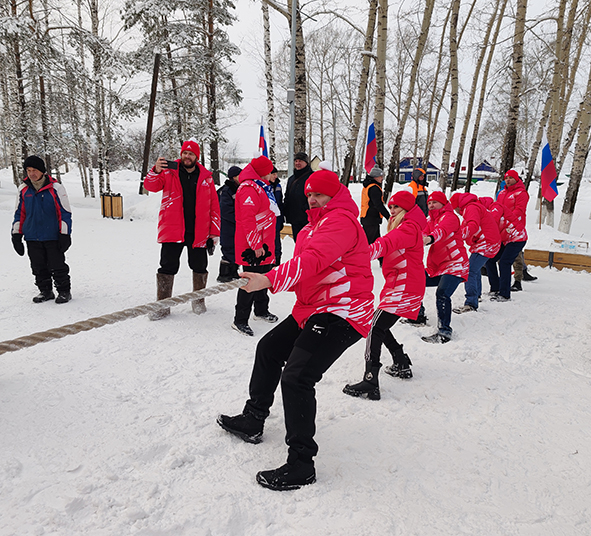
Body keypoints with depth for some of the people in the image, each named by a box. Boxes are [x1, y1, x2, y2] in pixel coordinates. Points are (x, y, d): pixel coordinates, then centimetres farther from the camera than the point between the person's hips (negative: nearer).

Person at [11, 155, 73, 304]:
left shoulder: (55, 188, -7)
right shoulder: (23, 189, 6)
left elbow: (65, 212, -4)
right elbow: (20, 213, 15)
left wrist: (65, 235, -7)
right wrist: (16, 235, 11)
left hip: (53, 237, -4)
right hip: (32, 238, 4)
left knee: (57, 266, 0)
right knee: (39, 267, 11)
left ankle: (64, 291, 13)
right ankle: (45, 291, 24)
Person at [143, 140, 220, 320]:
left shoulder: (206, 177, 5)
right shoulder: (169, 172, 3)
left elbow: (214, 206, 6)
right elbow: (150, 186, -9)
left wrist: (214, 232, 2)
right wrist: (156, 171, -30)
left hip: (198, 232, 1)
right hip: (172, 230, -1)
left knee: (199, 267, 12)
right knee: (167, 268, 2)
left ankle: (198, 300, 31)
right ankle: (163, 305, 14)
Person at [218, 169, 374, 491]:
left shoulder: (341, 220, -14)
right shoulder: (316, 226, 21)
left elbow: (313, 261, -29)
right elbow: (303, 266, 17)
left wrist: (271, 279, -36)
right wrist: (273, 280, -2)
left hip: (342, 312, -11)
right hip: (314, 308, 11)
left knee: (296, 377, -20)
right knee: (270, 348, 17)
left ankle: (301, 465, -7)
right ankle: (253, 421, 31)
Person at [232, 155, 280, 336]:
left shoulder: (261, 187, 17)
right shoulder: (249, 189, -17)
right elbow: (247, 220, -24)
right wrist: (256, 245, -23)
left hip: (264, 244, 10)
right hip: (253, 246, -10)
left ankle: (261, 310, 35)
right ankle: (240, 320, 3)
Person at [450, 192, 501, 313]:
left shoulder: (471, 208, -14)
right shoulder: (473, 207, 21)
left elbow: (473, 226, -32)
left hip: (486, 244, -11)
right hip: (490, 243, 11)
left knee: (470, 272, -18)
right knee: (475, 269, 26)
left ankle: (471, 304, -21)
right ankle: (477, 295, 43)